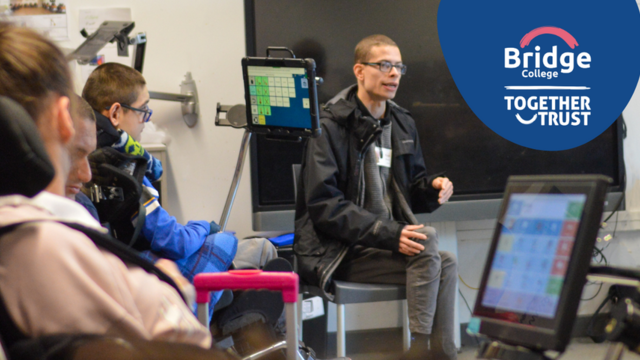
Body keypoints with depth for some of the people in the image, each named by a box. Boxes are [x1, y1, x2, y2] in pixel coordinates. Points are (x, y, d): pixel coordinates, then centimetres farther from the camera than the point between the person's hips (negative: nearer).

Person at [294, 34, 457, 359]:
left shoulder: (402, 124, 15)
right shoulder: (331, 126, -9)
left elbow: (411, 189, 21)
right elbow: (324, 205, -17)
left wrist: (433, 187, -4)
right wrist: (387, 234, -25)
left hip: (387, 241, 7)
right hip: (338, 252, -7)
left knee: (446, 264, -22)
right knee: (428, 245, -27)